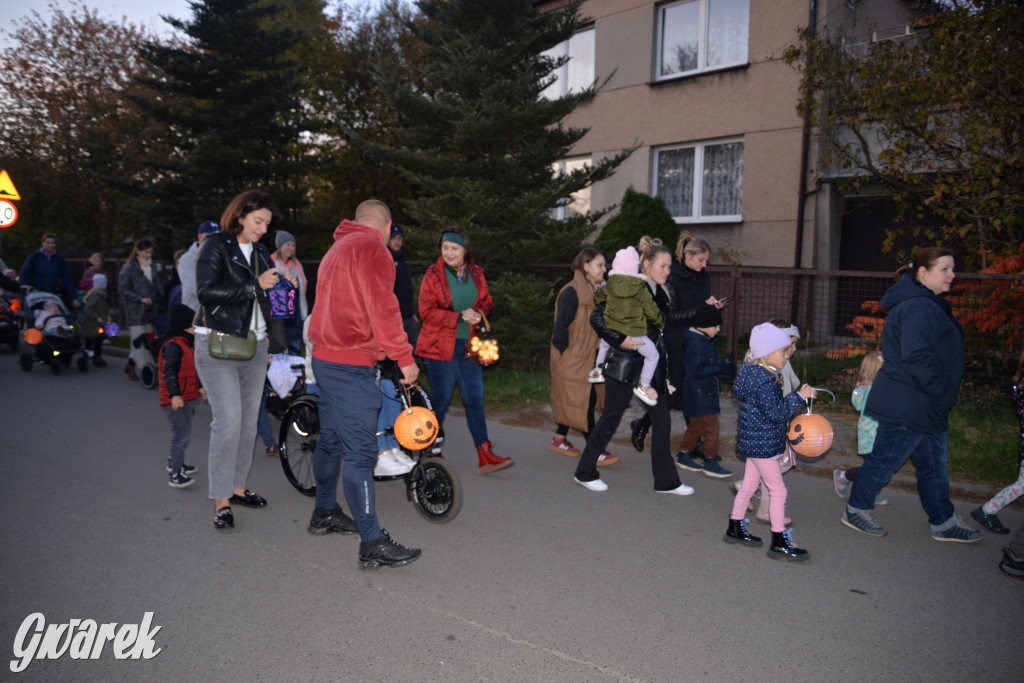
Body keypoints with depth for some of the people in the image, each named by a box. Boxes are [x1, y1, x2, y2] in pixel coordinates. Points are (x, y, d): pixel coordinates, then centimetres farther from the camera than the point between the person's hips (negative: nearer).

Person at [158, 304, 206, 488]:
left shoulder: (184, 344, 15)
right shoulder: (173, 346, -19)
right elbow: (169, 372, -27)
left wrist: (199, 387, 34)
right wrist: (175, 395, -34)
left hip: (186, 399, 11)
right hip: (175, 401, -10)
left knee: (182, 434, 22)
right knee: (182, 435, -14)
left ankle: (175, 462, 40)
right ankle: (175, 475, -12)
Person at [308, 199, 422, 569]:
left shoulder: (337, 249, 20)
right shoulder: (371, 249, -12)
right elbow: (383, 309, -20)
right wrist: (405, 357, -17)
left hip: (325, 358, 10)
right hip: (351, 365, -10)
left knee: (331, 439, 20)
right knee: (360, 451, -10)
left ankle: (324, 513, 35)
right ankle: (373, 545, -8)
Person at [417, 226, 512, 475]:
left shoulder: (475, 272, 7)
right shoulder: (433, 274, -6)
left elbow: (486, 301, 17)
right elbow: (427, 311, -12)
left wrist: (479, 314, -6)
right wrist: (460, 317, -19)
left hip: (468, 346, 4)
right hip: (440, 346, -4)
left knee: (475, 399, 5)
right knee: (440, 400, 3)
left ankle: (485, 456, 8)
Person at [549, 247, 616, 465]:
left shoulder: (596, 291, 10)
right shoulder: (572, 292, -17)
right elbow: (561, 326, -18)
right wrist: (565, 352, -16)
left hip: (587, 357, 8)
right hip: (572, 358, -8)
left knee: (570, 399, 15)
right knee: (584, 400, -6)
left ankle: (559, 439, 29)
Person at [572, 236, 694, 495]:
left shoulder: (659, 293, 10)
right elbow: (597, 316, -18)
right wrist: (619, 340, -26)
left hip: (651, 368, 8)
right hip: (625, 366, -7)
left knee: (662, 421, 8)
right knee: (610, 420, 3)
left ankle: (666, 481, 18)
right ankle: (585, 472, 20)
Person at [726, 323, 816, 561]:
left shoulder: (755, 373, 9)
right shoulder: (764, 381, -24)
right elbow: (777, 412, -25)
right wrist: (799, 396, -19)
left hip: (753, 441, 10)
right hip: (762, 443, -10)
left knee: (749, 485, 20)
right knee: (778, 491, -1)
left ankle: (736, 528, 33)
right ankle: (779, 543, 8)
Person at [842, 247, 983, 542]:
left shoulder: (927, 305, 15)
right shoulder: (919, 308, -21)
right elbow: (916, 357, -30)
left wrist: (941, 396, 19)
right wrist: (941, 388, -20)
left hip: (925, 406, 11)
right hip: (906, 406, -11)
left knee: (935, 465, 18)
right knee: (885, 460, 2)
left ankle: (944, 523, 30)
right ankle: (856, 510, 18)